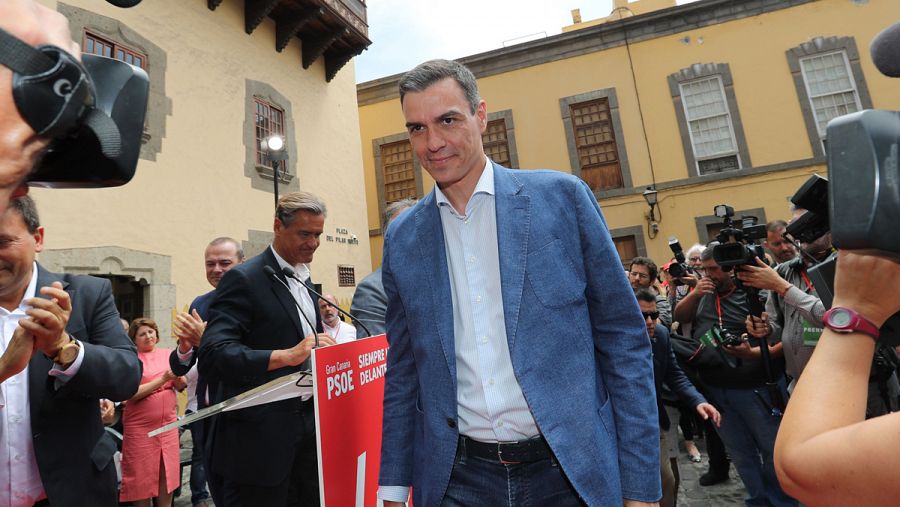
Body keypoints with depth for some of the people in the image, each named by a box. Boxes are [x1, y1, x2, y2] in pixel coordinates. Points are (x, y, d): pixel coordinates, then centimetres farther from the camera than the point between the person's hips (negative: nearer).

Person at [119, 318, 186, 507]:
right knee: (142, 476, 6)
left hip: (168, 423, 3)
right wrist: (163, 379, -21)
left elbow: (181, 386, 5)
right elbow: (132, 393, -13)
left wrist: (177, 376, -16)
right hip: (140, 426, -3)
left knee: (167, 473, 9)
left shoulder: (167, 354, 6)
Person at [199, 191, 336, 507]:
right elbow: (213, 354, -22)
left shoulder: (304, 282, 13)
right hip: (261, 434, -7)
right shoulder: (244, 279, -11)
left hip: (307, 427, 7)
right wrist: (286, 356, -31)